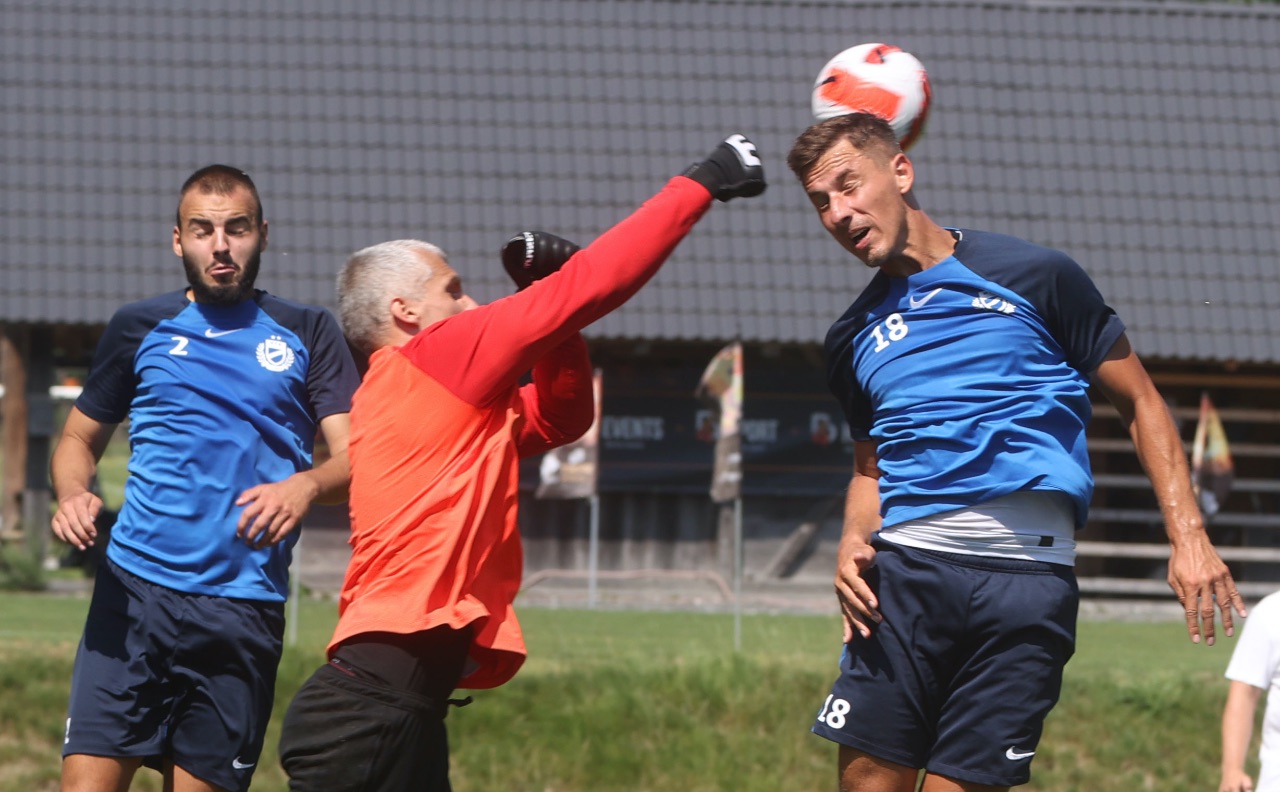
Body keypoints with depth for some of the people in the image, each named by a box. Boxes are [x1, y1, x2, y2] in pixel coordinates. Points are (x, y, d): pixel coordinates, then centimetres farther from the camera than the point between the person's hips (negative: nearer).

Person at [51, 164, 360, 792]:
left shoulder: (307, 334, 9)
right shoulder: (138, 329, 12)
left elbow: (356, 457, 1)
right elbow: (80, 438, 21)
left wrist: (307, 486, -22)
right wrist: (72, 494, -2)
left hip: (245, 609, 0)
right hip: (135, 594, 0)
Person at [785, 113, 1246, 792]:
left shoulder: (1033, 277, 4)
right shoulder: (853, 339, 17)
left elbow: (1140, 404, 9)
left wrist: (1189, 537, -1)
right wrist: (853, 543, 6)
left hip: (1027, 574, -3)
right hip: (905, 568, 3)